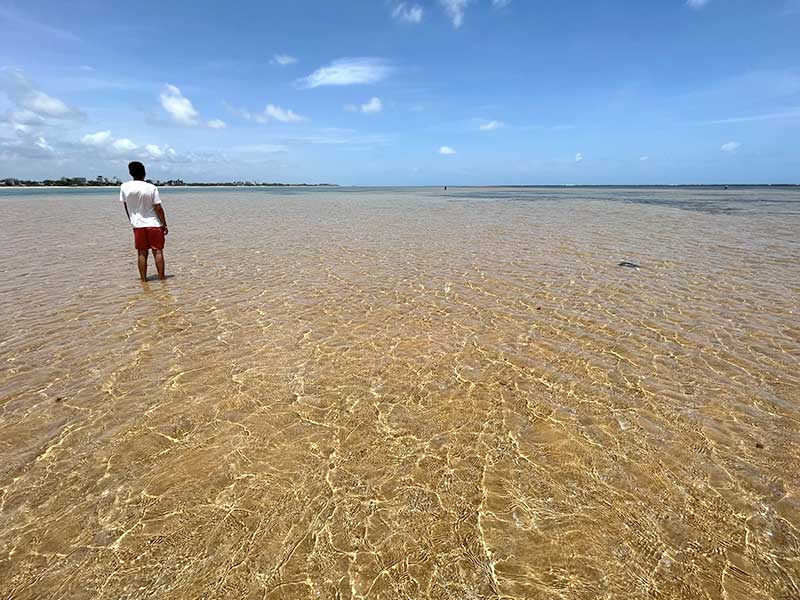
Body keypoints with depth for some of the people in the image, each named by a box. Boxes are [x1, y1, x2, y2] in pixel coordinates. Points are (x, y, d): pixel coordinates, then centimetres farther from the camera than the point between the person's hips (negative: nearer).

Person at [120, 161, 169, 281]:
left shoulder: (124, 187, -1)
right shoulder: (151, 188, -10)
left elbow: (126, 207, 8)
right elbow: (158, 209, -10)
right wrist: (164, 225, -2)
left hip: (138, 225, 2)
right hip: (154, 224, -2)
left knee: (142, 253, 8)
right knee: (158, 251, 3)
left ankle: (143, 279, 10)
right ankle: (161, 277, 3)